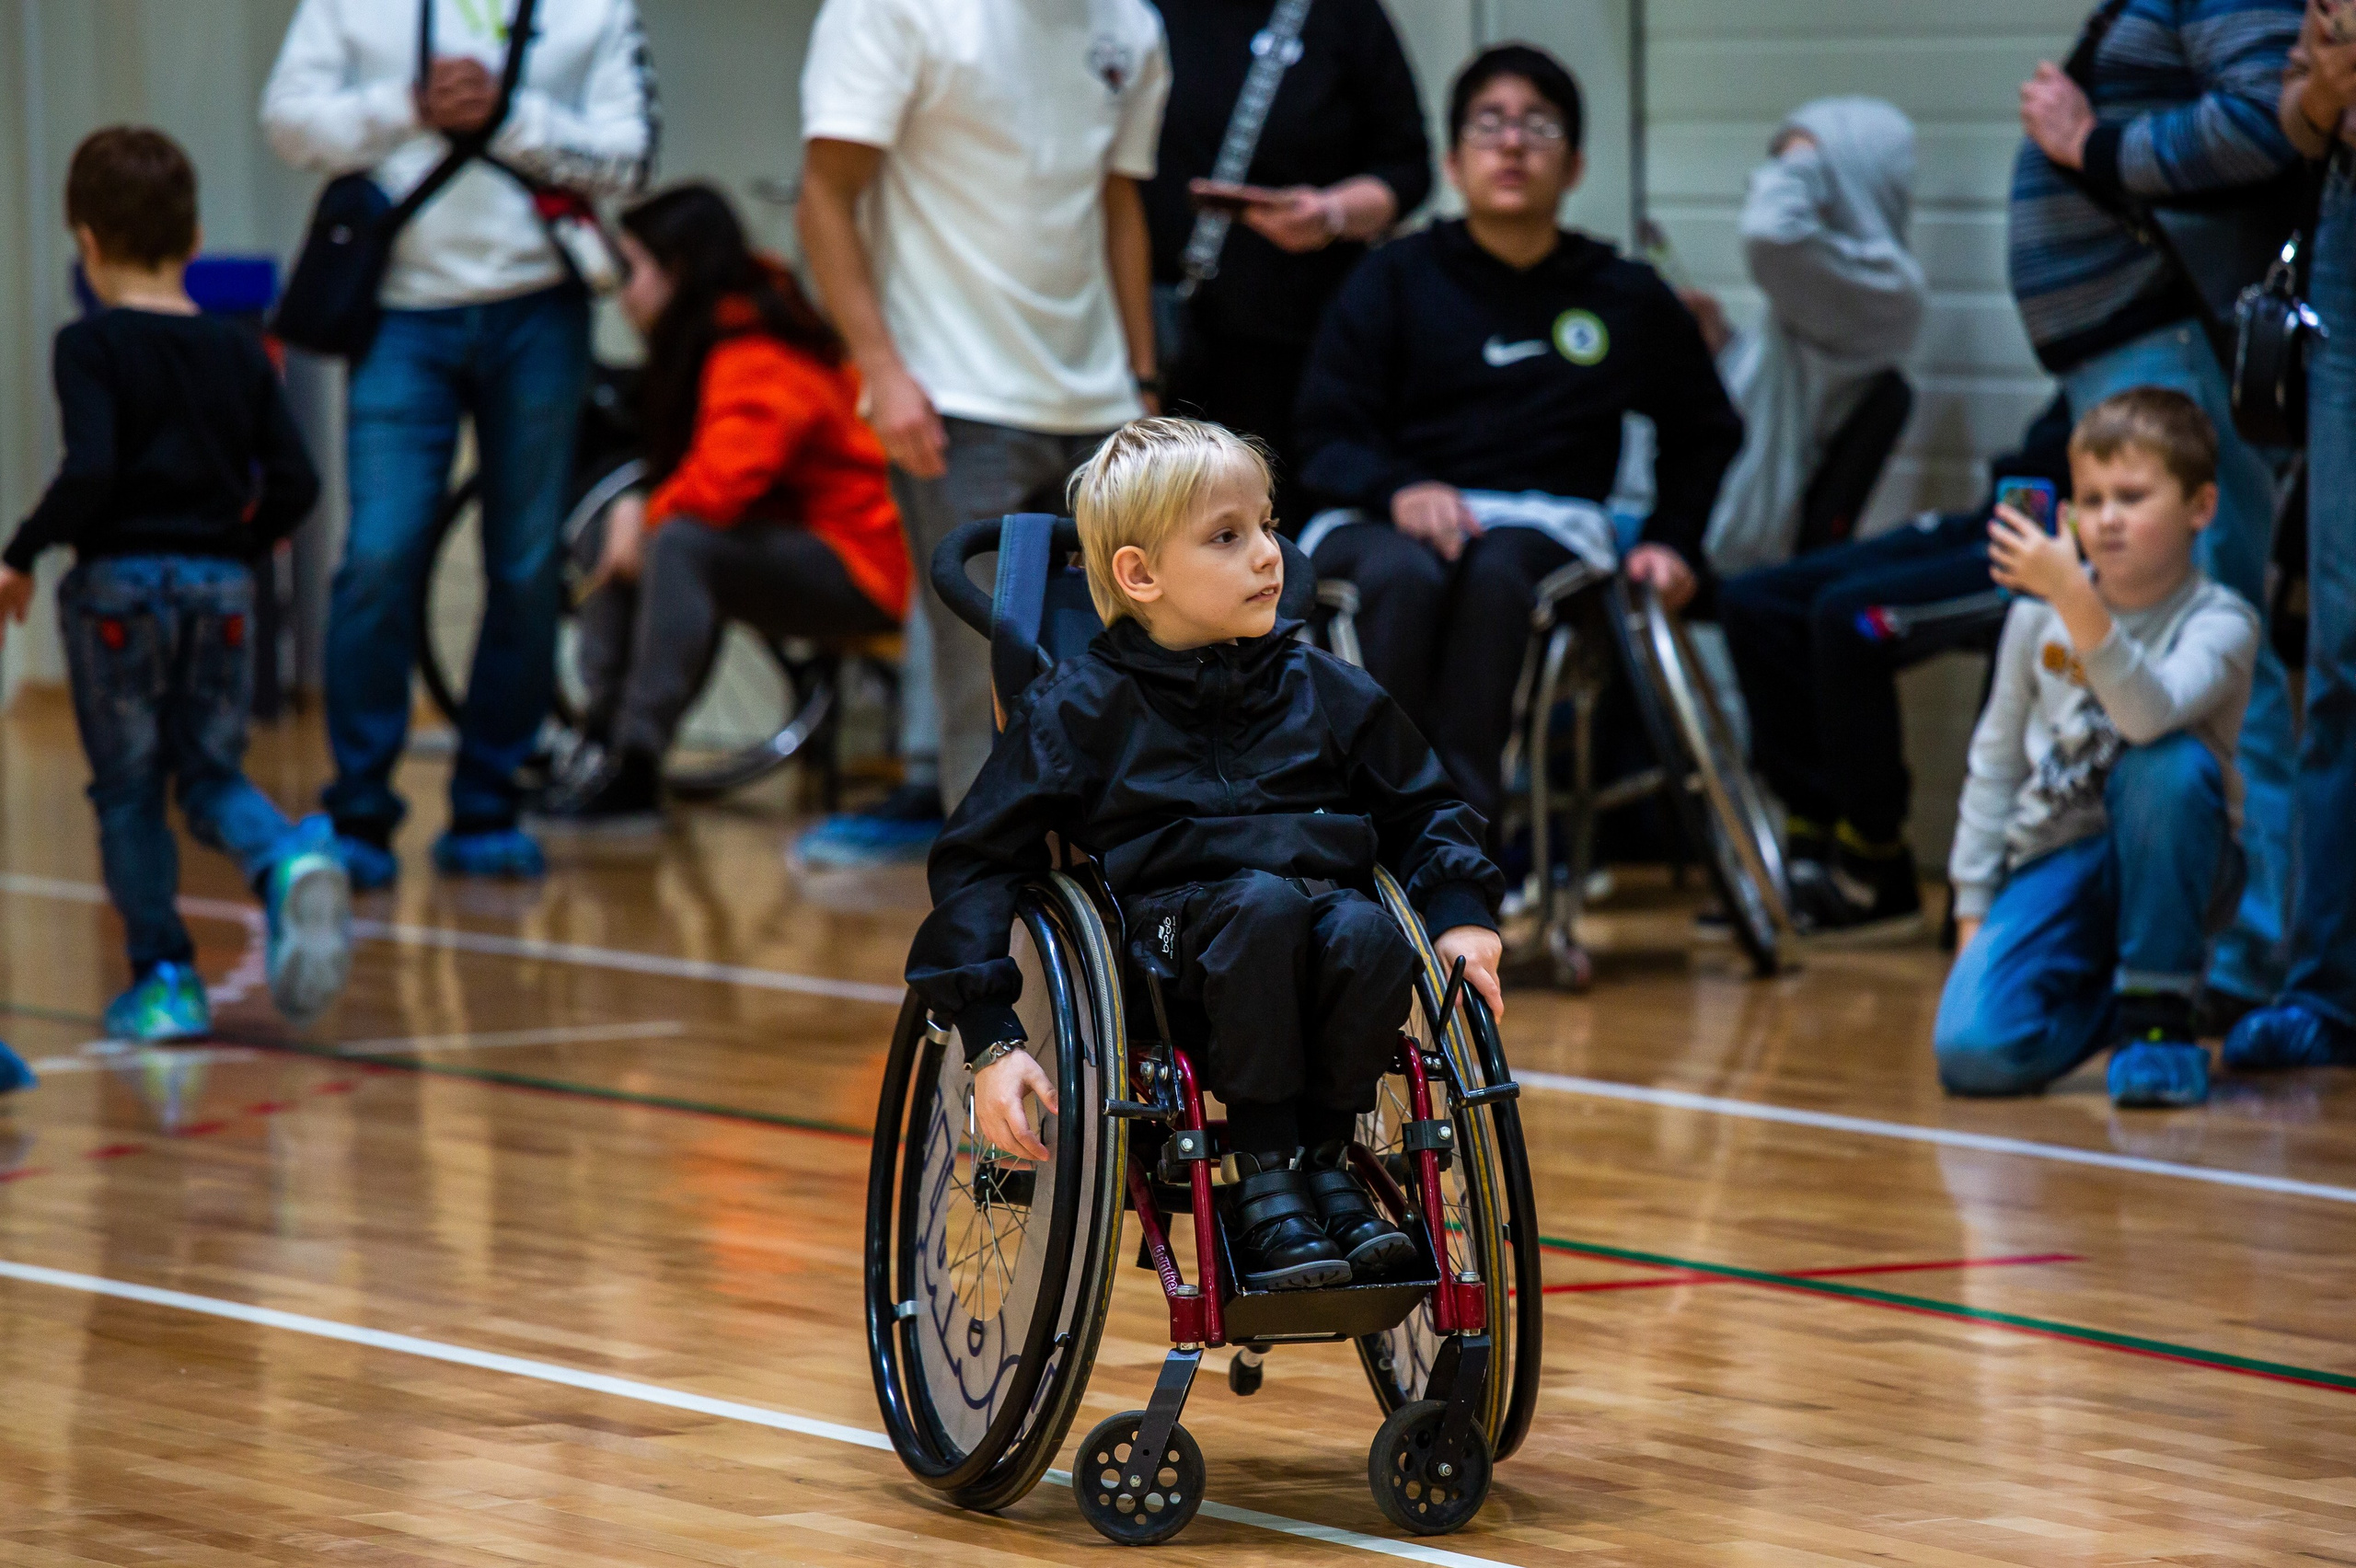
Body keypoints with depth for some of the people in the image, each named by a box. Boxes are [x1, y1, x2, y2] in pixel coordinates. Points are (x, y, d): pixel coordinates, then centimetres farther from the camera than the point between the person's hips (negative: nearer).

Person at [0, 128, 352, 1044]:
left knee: (127, 788, 7)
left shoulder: (92, 347, -8)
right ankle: (288, 861, -17)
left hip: (119, 583, -4)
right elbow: (294, 485, 2)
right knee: (211, 771, 14)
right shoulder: (240, 355, 6)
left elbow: (89, 472, -20)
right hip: (219, 589, 4)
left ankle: (165, 976, 9)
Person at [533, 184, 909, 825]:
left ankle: (632, 770, -30)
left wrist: (647, 522, -14)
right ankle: (600, 743, -3)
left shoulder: (755, 363, -20)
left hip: (859, 571, -10)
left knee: (680, 545, -31)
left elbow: (723, 481, -33)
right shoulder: (707, 345, 10)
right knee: (624, 539, 5)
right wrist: (637, 515, -4)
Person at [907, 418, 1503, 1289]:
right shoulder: (1079, 709, 4)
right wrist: (992, 1043, -6)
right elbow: (977, 863, 3)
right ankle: (1263, 1177, -26)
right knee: (1265, 904, -36)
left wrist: (1462, 914, 7)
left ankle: (1322, 1156, -13)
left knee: (1365, 935, -33)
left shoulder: (1324, 692, 16)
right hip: (1171, 942, -3)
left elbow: (1423, 812, 28)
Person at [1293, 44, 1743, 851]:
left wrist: (1673, 542, 12)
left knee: (1495, 572, -37)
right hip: (1388, 519, -1)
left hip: (1543, 523, 1)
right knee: (1405, 575, -38)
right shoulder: (1394, 279, 9)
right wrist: (1399, 491, -19)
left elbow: (1704, 432, 29)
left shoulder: (1626, 297, 15)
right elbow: (1327, 439, 2)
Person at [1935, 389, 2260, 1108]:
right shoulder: (2038, 616, 0)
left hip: (2169, 866, -3)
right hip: (2054, 867, 3)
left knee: (2170, 764, -37)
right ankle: (2104, 996, 14)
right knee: (1973, 1052, -22)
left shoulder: (2220, 621, -11)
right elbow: (1996, 760, 10)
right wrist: (1973, 909, 7)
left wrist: (2075, 597, -42)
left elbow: (2151, 715, -33)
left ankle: (2160, 1007, -18)